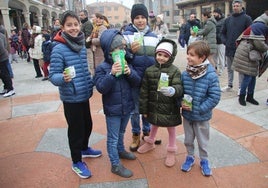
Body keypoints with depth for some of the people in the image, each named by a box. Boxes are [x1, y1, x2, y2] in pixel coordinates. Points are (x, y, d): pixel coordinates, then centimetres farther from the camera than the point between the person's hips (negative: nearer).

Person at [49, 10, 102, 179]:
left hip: (84, 95, 7)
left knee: (88, 125, 22)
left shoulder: (82, 45, 3)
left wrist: (91, 83, 11)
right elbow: (53, 75, -19)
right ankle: (77, 162, 28)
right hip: (71, 98, -7)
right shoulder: (59, 48, -17)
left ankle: (84, 148, 48)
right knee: (76, 129, 7)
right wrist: (63, 78, -39)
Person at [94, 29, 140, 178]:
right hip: (112, 110, -5)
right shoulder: (102, 68, -15)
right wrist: (112, 74, -34)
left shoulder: (126, 64, 0)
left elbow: (137, 82, -2)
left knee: (121, 132, 27)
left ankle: (120, 150, 50)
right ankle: (116, 165, 21)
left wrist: (130, 73, -22)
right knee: (113, 137, 8)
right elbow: (101, 88, -23)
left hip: (127, 107, 6)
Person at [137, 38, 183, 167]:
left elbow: (179, 87, -24)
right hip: (153, 107, 3)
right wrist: (143, 109, 1)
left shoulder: (174, 71, -13)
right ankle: (150, 143, 52)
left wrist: (173, 90, -48)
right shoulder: (150, 70, -4)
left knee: (171, 128, 15)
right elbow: (144, 91, -1)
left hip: (169, 108, -3)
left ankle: (171, 151, 36)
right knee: (154, 124, 25)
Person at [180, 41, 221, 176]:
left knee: (203, 141, 17)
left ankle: (204, 160, 41)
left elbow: (215, 97, -16)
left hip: (202, 116, -3)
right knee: (188, 139, 20)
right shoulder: (185, 74, -10)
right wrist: (182, 103, -14)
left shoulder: (211, 75, -20)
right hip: (186, 114, 3)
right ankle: (190, 157, 44)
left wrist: (199, 108, -20)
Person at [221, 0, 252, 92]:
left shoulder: (246, 18, -3)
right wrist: (224, 41, 1)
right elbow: (223, 33, 17)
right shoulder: (228, 19, 11)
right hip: (229, 49, 5)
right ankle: (229, 86, 26)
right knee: (229, 69, 14)